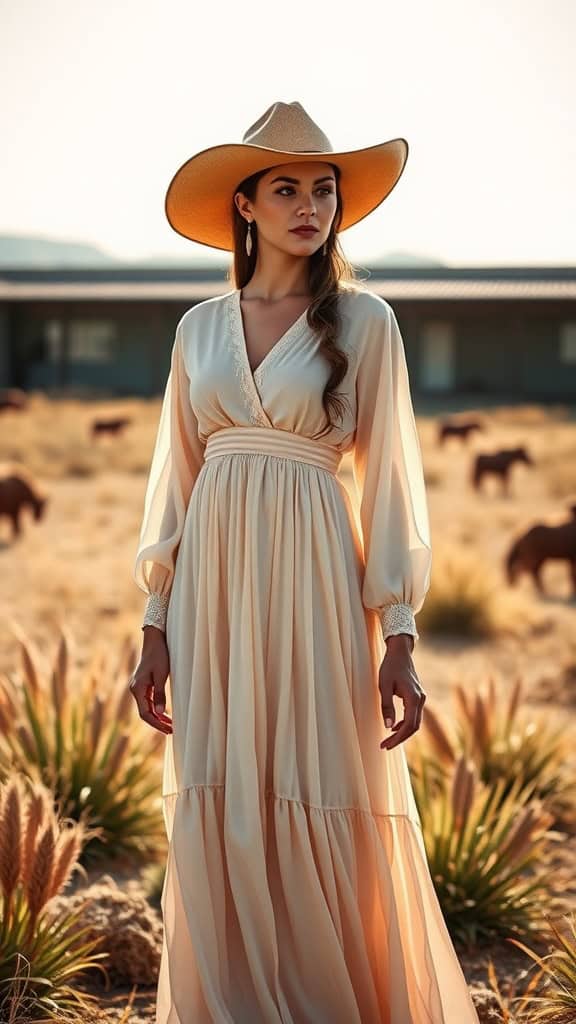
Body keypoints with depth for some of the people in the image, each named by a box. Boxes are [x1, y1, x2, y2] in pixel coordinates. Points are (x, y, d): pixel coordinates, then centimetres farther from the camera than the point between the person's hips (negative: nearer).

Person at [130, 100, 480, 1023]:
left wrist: (399, 636, -7)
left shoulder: (362, 320, 2)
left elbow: (389, 479, -1)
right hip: (214, 586, 3)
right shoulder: (200, 326, 10)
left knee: (319, 825, -2)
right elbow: (175, 477, 11)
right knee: (217, 827, 4)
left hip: (312, 588, -3)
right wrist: (157, 626, 6)